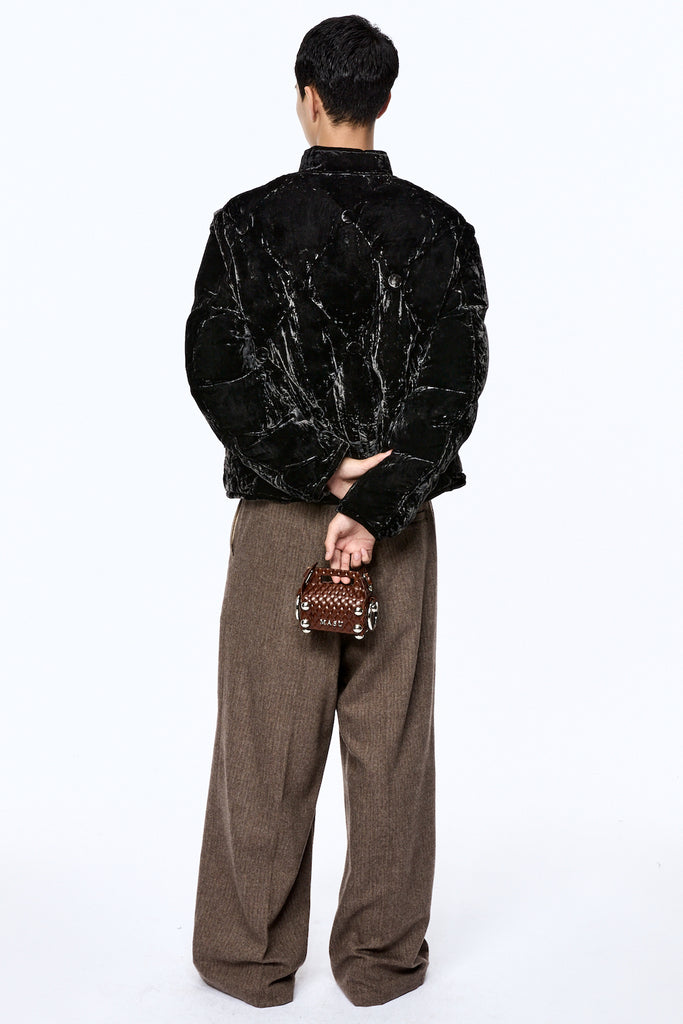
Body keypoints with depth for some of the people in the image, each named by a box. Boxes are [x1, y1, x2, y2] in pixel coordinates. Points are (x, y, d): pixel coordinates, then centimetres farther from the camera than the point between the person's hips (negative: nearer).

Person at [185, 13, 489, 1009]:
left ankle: (250, 955, 22)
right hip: (402, 520, 2)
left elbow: (218, 367, -10)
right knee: (391, 740, 10)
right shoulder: (440, 228, 1)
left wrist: (323, 472, -11)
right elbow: (456, 380, -8)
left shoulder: (250, 220, -4)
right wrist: (374, 503, -14)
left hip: (278, 515, -1)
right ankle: (382, 959, 21)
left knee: (267, 741, 9)